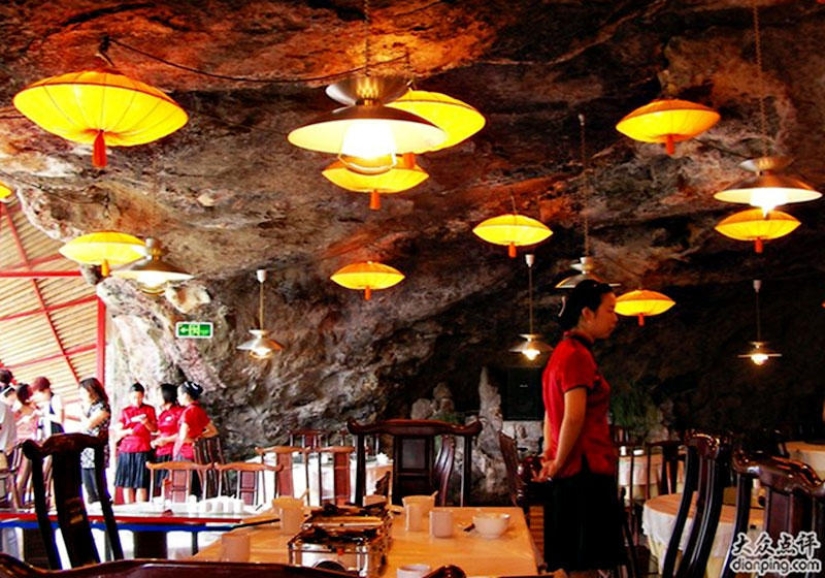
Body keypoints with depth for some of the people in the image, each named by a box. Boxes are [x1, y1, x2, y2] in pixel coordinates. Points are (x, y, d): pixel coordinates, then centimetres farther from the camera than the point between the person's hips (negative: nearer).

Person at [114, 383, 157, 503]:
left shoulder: (149, 410, 9)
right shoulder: (125, 411, 11)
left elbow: (154, 429, 5)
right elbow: (118, 432, 5)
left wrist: (146, 422, -15)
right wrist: (127, 431, -16)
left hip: (143, 449, -2)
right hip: (126, 450, 2)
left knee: (141, 483, -6)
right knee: (127, 483, 2)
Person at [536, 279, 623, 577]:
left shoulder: (564, 351, 18)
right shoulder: (578, 355, -14)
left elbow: (552, 413, 21)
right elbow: (574, 418, -22)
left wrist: (550, 458, 15)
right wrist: (558, 464, -11)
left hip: (571, 473, 10)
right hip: (586, 471, -10)